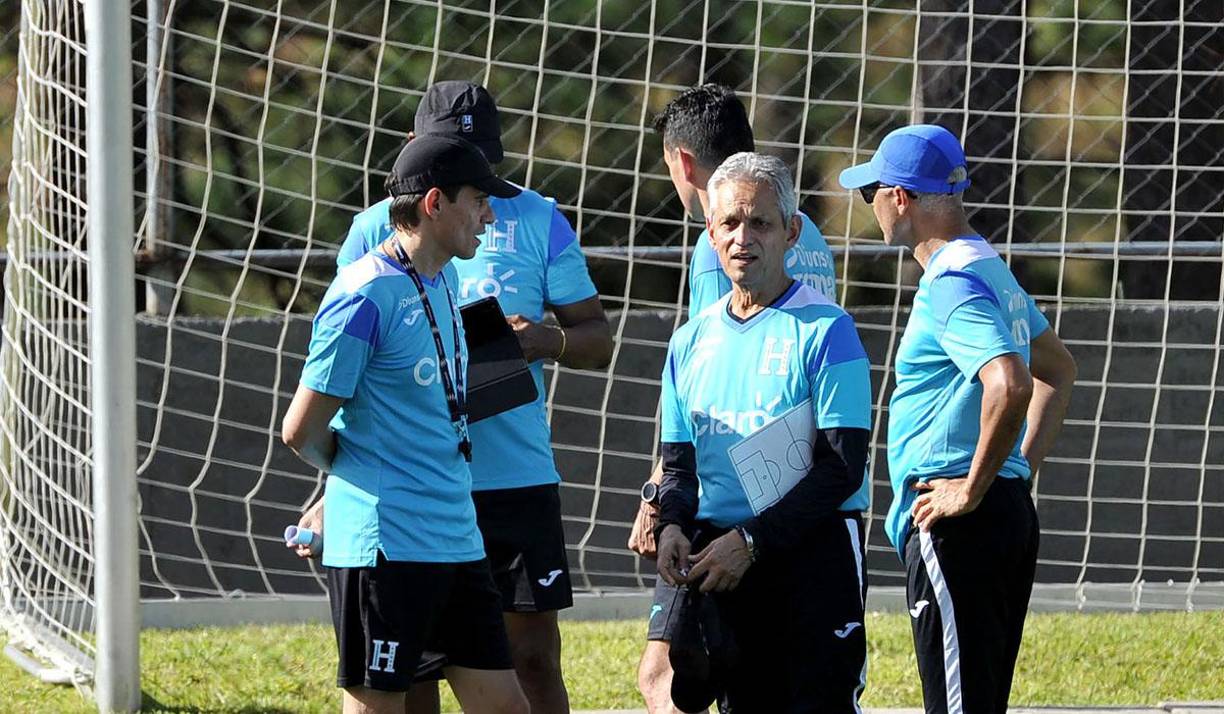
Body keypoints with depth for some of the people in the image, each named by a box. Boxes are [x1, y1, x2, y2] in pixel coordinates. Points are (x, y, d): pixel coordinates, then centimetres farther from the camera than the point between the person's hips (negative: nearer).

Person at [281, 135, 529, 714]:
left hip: (456, 538, 9)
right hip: (384, 546, -9)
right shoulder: (366, 296, -15)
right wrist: (350, 473, 6)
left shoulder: (439, 286, 13)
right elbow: (302, 432, -12)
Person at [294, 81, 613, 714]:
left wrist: (548, 340, -16)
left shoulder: (539, 221, 6)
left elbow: (597, 340, 8)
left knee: (534, 657, 0)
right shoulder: (378, 229, 6)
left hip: (517, 472, 0)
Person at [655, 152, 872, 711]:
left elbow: (841, 467, -11)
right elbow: (678, 460, 18)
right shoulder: (691, 340, 13)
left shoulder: (824, 329, -5)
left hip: (814, 554, -6)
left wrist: (750, 540, -16)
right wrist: (672, 525, -4)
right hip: (723, 560, 6)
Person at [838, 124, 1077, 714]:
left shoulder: (951, 285, -15)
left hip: (957, 526, -10)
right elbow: (1058, 370, 30)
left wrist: (972, 488, -21)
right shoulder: (994, 272, 17)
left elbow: (1010, 383, -31)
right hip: (1010, 511, 10)